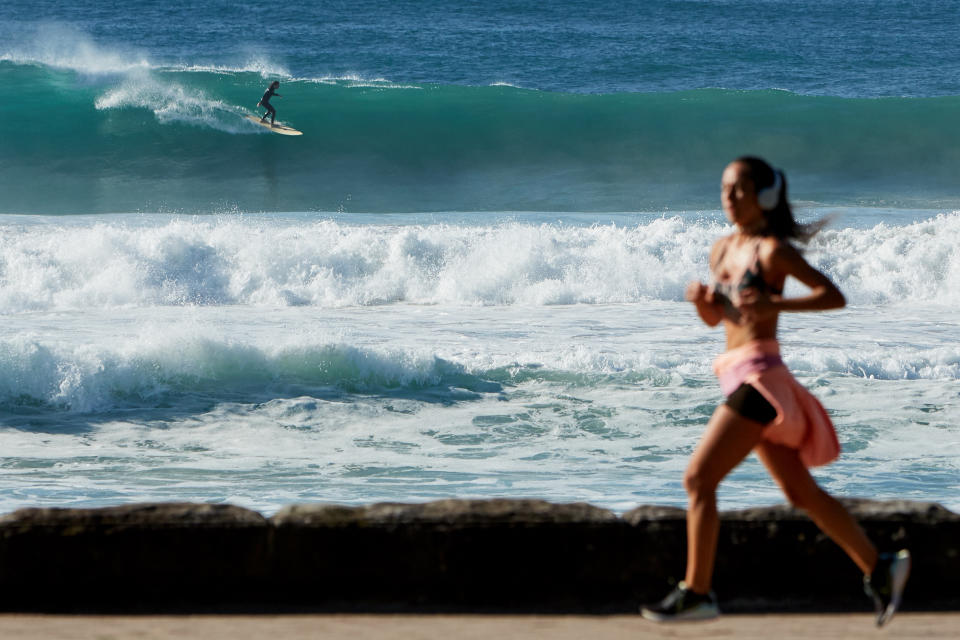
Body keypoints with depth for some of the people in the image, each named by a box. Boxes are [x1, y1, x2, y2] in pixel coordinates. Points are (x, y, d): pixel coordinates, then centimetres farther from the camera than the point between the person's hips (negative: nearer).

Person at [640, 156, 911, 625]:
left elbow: (833, 296, -13)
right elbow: (714, 318, 23)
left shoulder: (772, 250, -8)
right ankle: (879, 568, 21)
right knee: (801, 493, 13)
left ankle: (696, 593, -8)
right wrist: (701, 298, 1)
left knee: (699, 478, -12)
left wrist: (775, 304, -24)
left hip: (760, 375, -9)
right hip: (736, 373, 9)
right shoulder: (722, 249, 15)